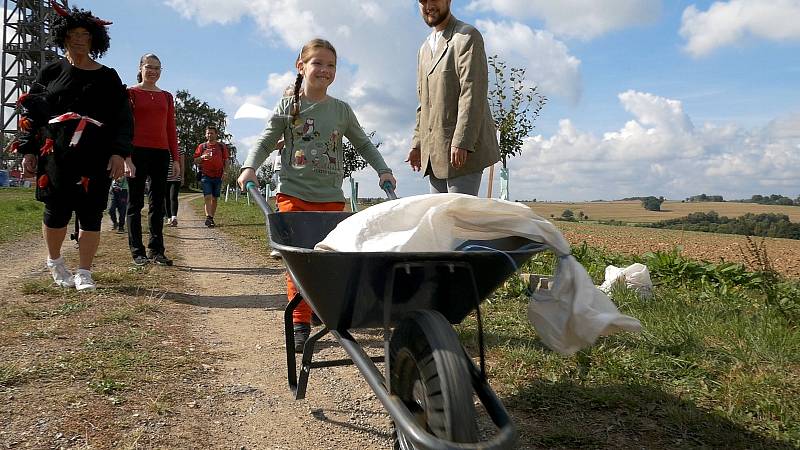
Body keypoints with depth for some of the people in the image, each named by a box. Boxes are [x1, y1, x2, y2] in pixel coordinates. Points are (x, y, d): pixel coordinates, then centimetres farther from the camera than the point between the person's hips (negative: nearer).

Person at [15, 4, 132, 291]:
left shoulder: (108, 78, 10)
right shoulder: (51, 72, 12)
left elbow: (123, 119, 5)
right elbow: (30, 112, 10)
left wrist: (119, 153, -6)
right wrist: (28, 151, 2)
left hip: (96, 158, 0)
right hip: (55, 155, 0)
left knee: (91, 214, -2)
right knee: (57, 211, 2)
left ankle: (84, 273, 8)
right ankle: (54, 262, 26)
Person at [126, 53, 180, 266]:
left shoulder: (166, 97, 15)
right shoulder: (131, 93, 3)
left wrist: (175, 158, 8)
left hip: (161, 153, 4)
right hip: (137, 152, -4)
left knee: (158, 203, 6)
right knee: (136, 202, 1)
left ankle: (156, 251, 12)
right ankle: (137, 252, 6)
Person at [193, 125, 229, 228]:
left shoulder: (222, 146, 8)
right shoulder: (202, 146, 7)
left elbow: (226, 161, 11)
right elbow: (195, 161, 8)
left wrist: (225, 173, -2)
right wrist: (202, 157, -13)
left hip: (218, 176, 1)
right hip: (206, 176, -1)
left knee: (214, 199, 7)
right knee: (207, 197, -13)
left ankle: (211, 218, 14)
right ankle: (208, 217, -21)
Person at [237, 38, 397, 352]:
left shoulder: (341, 110, 9)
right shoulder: (287, 107, 4)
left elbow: (363, 144, 19)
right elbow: (265, 142, 5)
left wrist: (383, 170, 8)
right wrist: (249, 167, -12)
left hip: (331, 197, 2)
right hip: (294, 193, -2)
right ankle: (300, 323, 4)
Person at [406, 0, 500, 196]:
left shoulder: (467, 37, -3)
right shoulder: (425, 49, 23)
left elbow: (473, 93, -15)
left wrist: (461, 143, -22)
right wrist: (417, 144, 16)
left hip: (463, 150, -8)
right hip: (434, 153, 8)